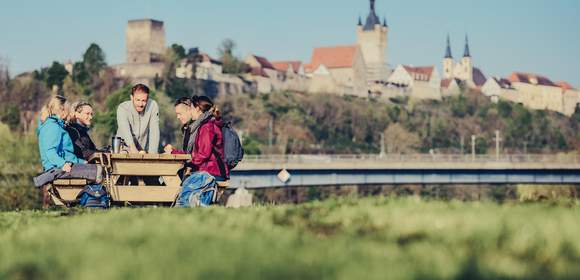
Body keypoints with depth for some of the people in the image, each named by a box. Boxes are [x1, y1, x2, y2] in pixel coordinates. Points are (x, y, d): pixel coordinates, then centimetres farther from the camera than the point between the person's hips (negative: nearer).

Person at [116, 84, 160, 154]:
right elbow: (124, 129, -33)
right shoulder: (122, 108, -16)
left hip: (144, 150, 1)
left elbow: (154, 131, -16)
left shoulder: (153, 105, -10)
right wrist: (132, 147, -51)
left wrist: (152, 153, -29)